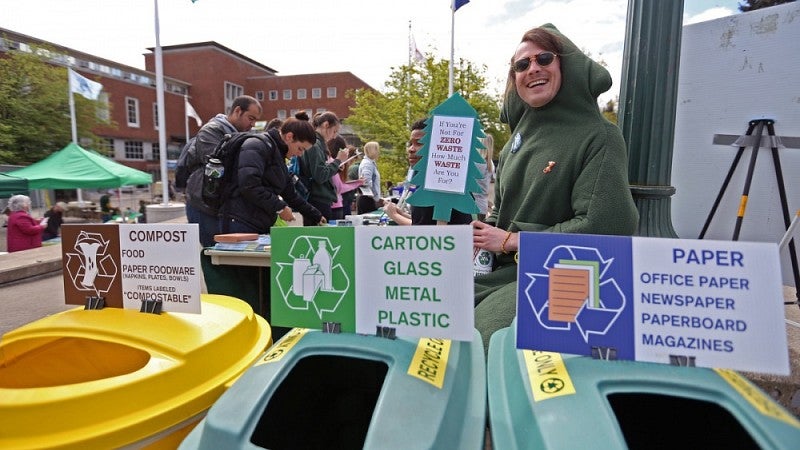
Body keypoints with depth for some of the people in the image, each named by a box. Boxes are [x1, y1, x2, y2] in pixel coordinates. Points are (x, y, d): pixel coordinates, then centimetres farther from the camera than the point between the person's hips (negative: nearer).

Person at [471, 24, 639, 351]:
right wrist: (478, 235, -3)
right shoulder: (519, 137, 12)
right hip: (502, 268, 6)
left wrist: (512, 241, -14)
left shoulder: (600, 137, -8)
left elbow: (601, 225, -18)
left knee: (482, 342, -24)